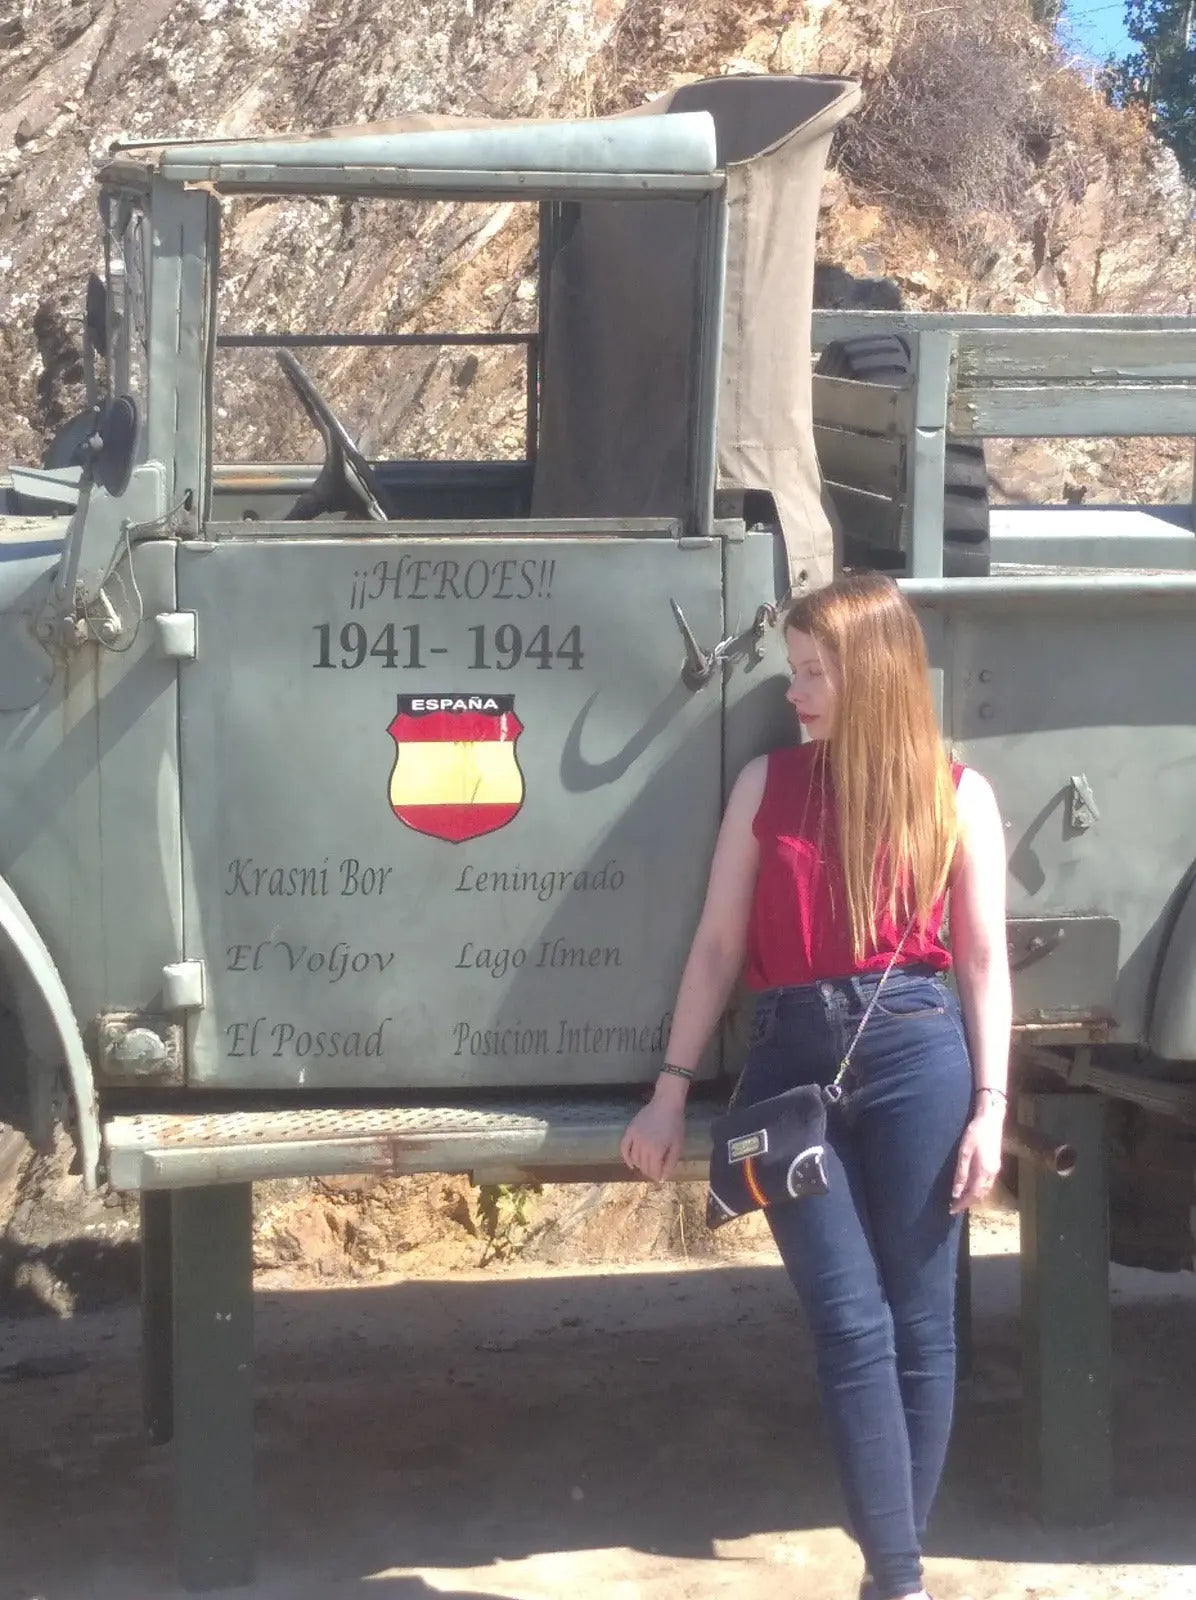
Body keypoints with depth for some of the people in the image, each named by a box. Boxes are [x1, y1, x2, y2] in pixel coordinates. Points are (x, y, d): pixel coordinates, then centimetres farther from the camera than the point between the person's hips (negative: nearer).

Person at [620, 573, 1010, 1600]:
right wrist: (672, 1089, 7)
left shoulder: (956, 794, 7)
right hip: (793, 1060, 2)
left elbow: (985, 962, 5)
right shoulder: (768, 784, 12)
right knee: (850, 1327, -4)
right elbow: (718, 946, 12)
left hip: (916, 1053, -1)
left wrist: (990, 1107, -3)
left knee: (917, 1322, 2)